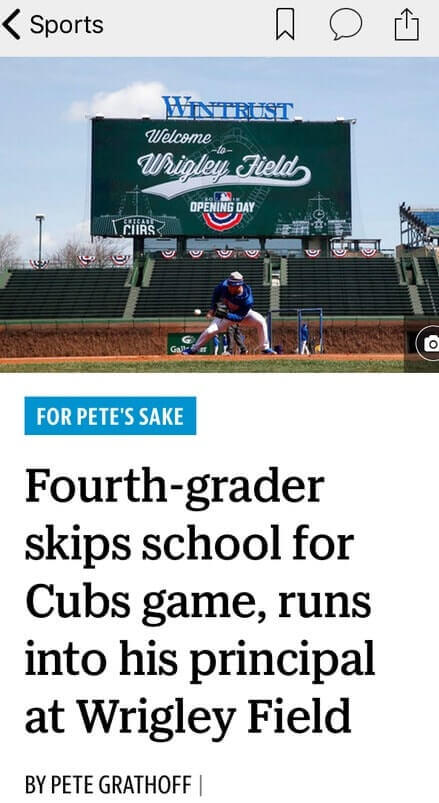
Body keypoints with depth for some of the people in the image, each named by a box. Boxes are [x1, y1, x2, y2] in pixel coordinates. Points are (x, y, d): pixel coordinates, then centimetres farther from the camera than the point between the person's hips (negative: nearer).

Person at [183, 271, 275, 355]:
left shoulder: (247, 298, -37)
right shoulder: (223, 286, -28)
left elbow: (239, 317, -34)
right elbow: (216, 292, -4)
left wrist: (226, 315, -49)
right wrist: (212, 308, -11)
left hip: (242, 314, -2)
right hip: (225, 314, 2)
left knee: (260, 321, -24)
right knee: (210, 330, -16)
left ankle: (265, 348, -10)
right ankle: (194, 349, 5)